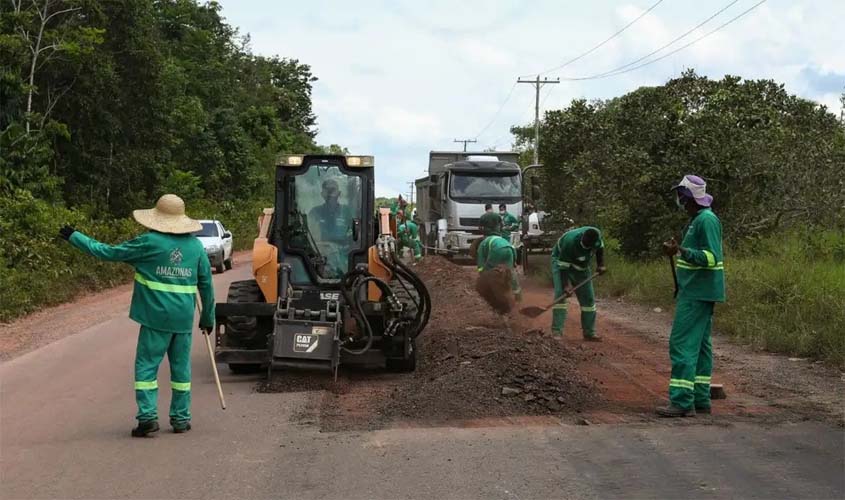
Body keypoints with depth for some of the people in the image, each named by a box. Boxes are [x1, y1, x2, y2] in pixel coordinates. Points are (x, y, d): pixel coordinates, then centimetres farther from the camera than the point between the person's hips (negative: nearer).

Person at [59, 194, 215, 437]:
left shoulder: (149, 243, -8)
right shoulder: (196, 246, 6)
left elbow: (109, 252, -2)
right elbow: (206, 285, 11)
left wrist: (74, 237, 9)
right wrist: (208, 317, 22)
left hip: (156, 317, -4)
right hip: (184, 319, 4)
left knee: (146, 365, 4)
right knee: (181, 367, 12)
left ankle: (148, 415, -4)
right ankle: (181, 418, 16)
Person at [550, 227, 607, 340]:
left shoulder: (597, 235, -22)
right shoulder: (570, 242, -38)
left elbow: (600, 249, 3)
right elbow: (563, 265, -32)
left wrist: (600, 265, -7)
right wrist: (566, 285, -36)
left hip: (581, 266, 6)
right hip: (562, 262, -6)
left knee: (588, 298, 5)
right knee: (560, 293, -22)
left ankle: (589, 333, 15)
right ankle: (556, 332, -22)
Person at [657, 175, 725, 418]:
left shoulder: (707, 220, -16)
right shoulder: (697, 220, 15)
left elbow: (712, 258, -23)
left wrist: (682, 251, -30)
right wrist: (678, 251, 25)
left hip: (697, 293, -11)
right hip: (697, 291, 11)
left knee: (683, 343, -12)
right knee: (699, 345, 12)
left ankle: (682, 402, -13)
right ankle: (700, 400, 16)